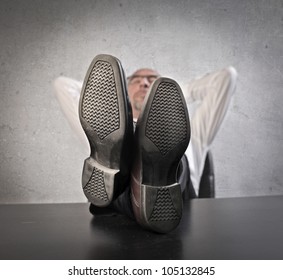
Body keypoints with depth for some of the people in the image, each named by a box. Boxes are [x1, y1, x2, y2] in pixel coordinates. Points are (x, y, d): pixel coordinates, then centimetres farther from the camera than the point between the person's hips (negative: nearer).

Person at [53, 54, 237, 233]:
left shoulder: (189, 135, 36)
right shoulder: (107, 133, 36)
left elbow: (227, 76, 38)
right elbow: (63, 85, 41)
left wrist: (184, 95, 45)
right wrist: (104, 96, 44)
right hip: (115, 213, 1)